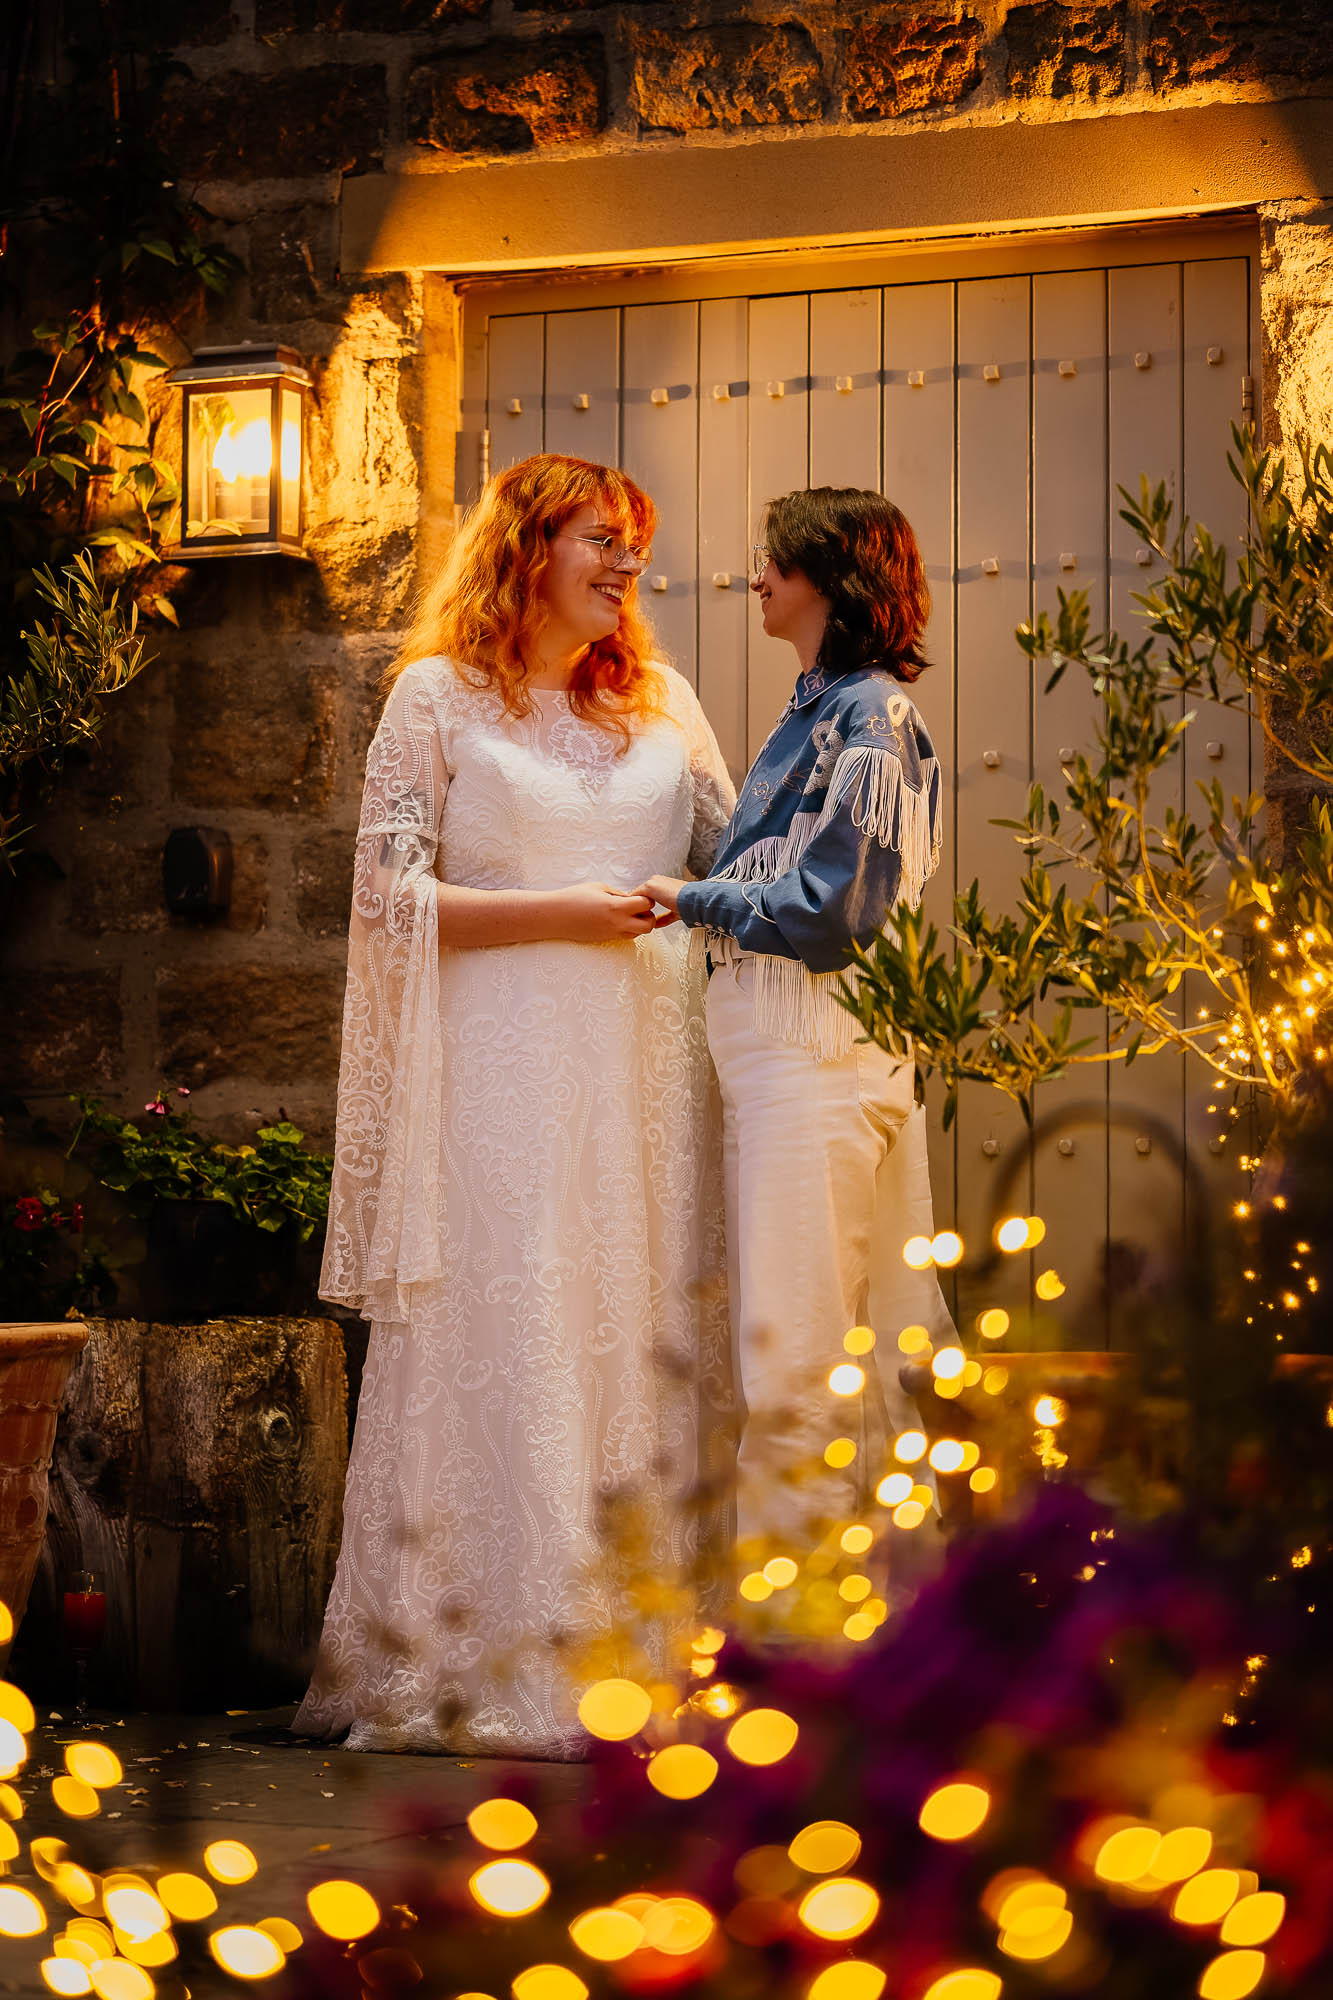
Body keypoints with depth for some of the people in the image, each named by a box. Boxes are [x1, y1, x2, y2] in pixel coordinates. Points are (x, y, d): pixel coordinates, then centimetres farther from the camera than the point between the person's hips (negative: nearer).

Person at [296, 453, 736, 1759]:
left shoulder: (660, 704, 17)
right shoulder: (438, 697, 4)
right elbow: (390, 894, -3)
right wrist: (561, 915, -10)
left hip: (642, 1063, 5)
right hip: (501, 1060, -4)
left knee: (641, 1336, 1)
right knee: (500, 1343, -8)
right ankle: (483, 1663, -3)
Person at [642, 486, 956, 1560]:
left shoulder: (871, 716, -11)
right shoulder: (814, 710, 18)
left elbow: (830, 903, -16)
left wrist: (692, 901, -7)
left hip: (814, 1038, -10)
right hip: (769, 1031, 10)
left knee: (793, 1337, -7)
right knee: (875, 1327, 12)